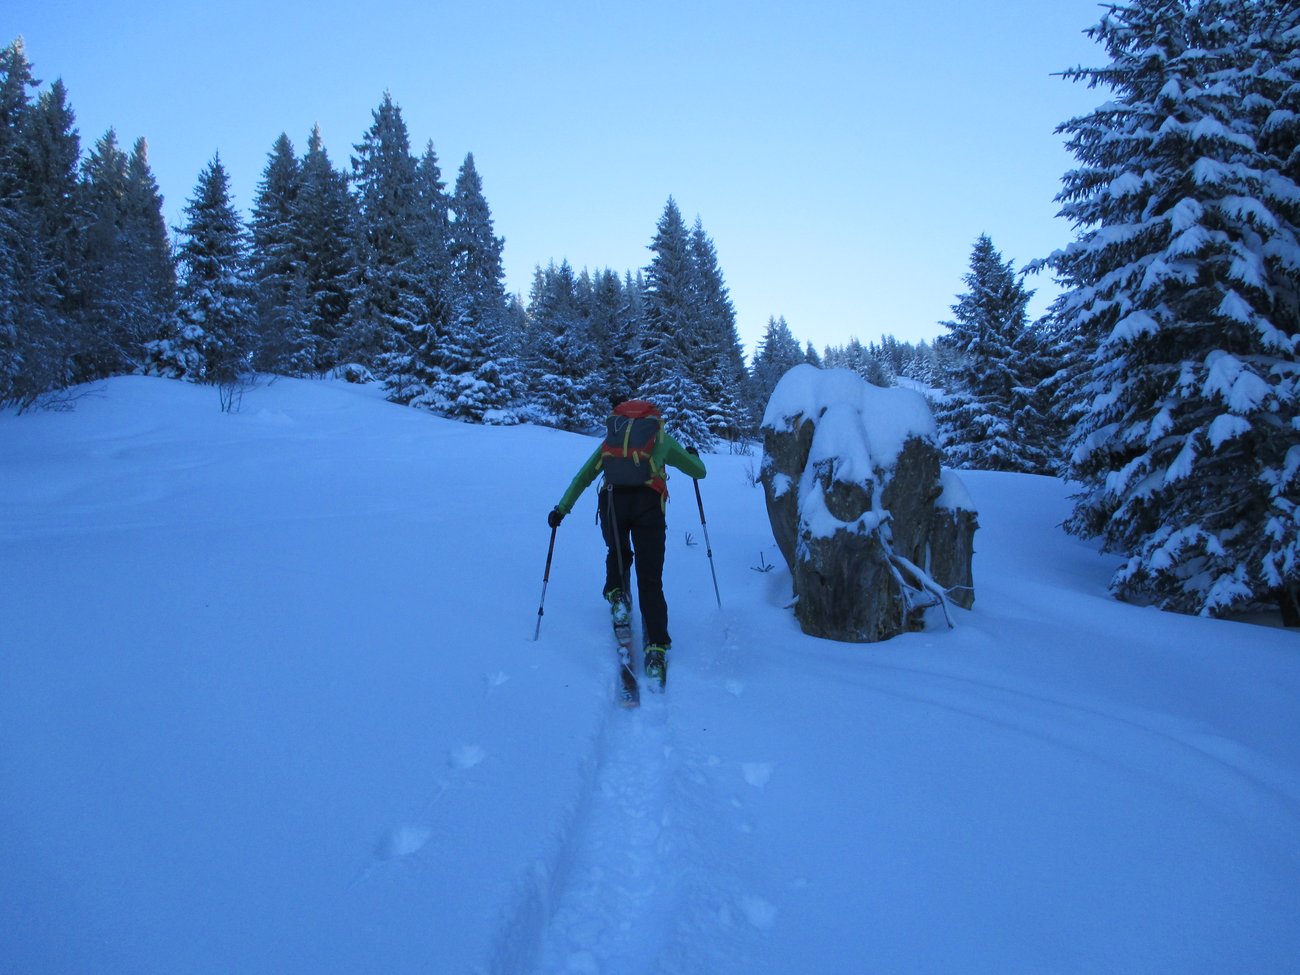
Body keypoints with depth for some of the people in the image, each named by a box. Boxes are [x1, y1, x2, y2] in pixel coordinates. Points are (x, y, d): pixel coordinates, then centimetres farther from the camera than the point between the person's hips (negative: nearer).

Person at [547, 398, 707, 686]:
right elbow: (699, 471, 29)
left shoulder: (611, 438, 28)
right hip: (648, 503, -2)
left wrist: (561, 509, 29)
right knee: (650, 580, 3)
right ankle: (656, 650, -6)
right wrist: (694, 455, 51)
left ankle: (617, 594, 9)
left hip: (612, 502, 2)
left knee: (618, 553, 33)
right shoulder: (662, 438, 23)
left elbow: (583, 476, 25)